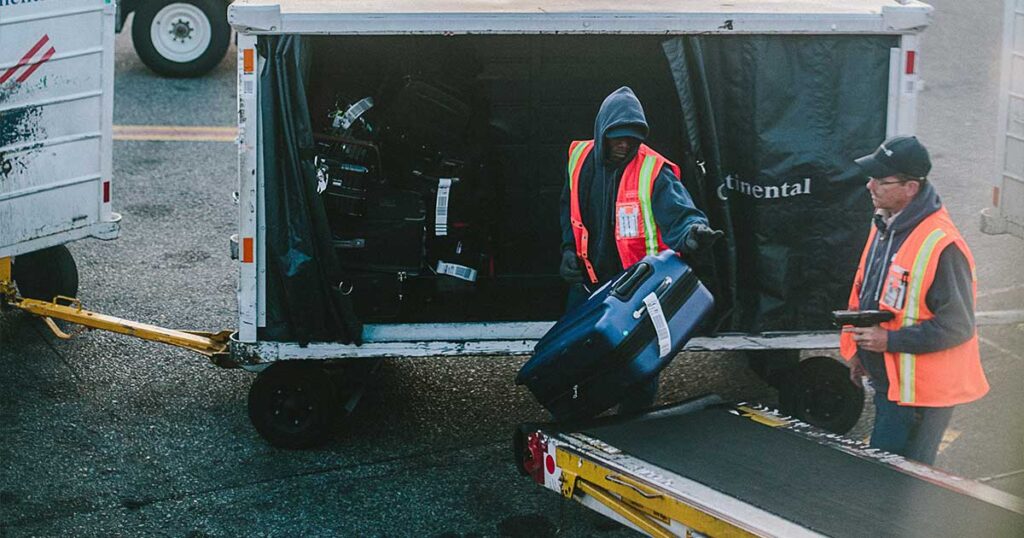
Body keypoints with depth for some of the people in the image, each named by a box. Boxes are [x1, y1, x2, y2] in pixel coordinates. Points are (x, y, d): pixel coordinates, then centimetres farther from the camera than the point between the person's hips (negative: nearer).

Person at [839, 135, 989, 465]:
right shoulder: (885, 225, 7)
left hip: (918, 393, -10)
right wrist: (859, 351, 20)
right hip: (886, 381, 10)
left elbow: (957, 327, -23)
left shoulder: (941, 245, -24)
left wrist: (889, 340, -24)